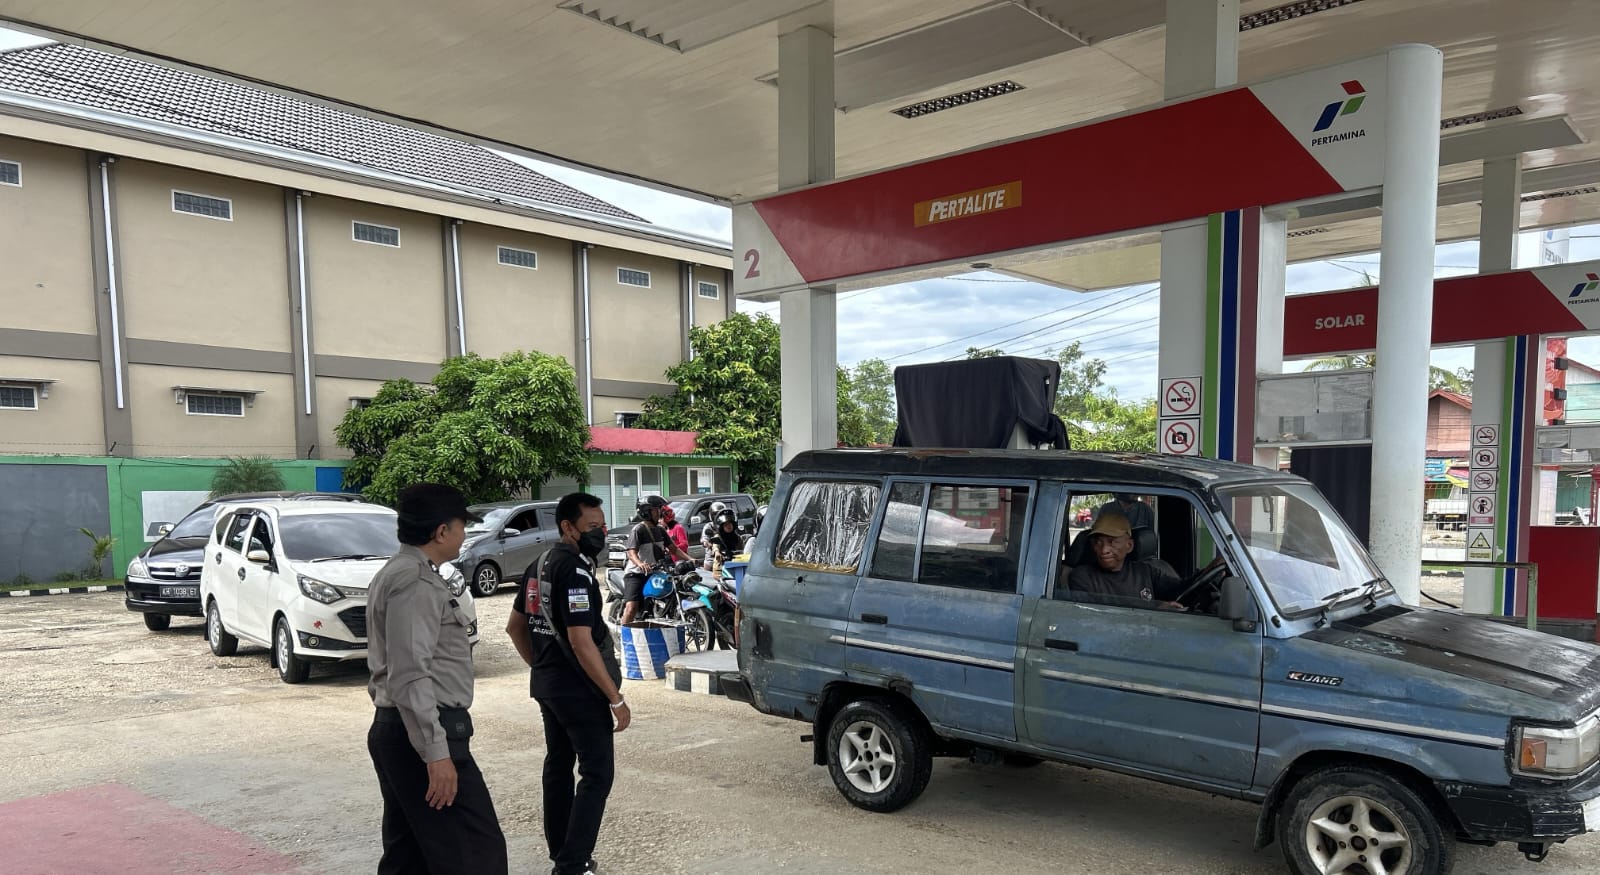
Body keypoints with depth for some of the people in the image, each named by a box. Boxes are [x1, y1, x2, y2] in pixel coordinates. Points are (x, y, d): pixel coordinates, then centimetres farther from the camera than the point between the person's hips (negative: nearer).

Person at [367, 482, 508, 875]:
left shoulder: (397, 573, 17)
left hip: (395, 731, 11)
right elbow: (411, 676, -24)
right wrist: (436, 752, -24)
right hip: (420, 736, -11)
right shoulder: (415, 582, -17)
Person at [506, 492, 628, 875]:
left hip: (546, 684, 10)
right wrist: (616, 698, -20)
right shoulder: (575, 570, -20)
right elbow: (582, 643, -25)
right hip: (579, 689, -10)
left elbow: (515, 626, 18)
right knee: (597, 773, -4)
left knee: (558, 765, 17)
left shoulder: (543, 565, 10)